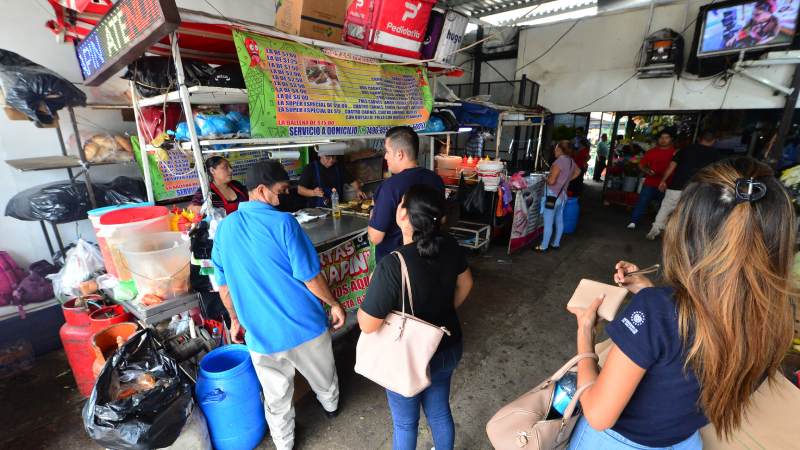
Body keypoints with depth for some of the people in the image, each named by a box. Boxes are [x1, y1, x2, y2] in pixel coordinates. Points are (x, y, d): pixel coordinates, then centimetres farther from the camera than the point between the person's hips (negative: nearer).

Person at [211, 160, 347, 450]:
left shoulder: (224, 228, -3)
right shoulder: (283, 222, -19)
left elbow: (224, 287, 5)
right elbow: (310, 276, -17)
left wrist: (235, 319, 20)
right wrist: (334, 304, -2)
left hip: (260, 333, 3)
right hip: (304, 324, -2)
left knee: (276, 399, 23)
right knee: (323, 377, 29)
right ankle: (330, 405, 56)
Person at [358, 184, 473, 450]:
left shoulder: (393, 265, -34)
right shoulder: (449, 246, -14)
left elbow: (368, 324, -25)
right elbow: (465, 284, 4)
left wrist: (363, 308, -5)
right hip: (449, 348, 6)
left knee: (405, 423, 24)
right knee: (440, 412, 30)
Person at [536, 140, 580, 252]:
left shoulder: (559, 161, -19)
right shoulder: (570, 161, 7)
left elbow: (551, 181, -23)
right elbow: (578, 172, 27)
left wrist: (546, 178, -2)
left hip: (553, 195, -9)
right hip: (562, 194, 9)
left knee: (548, 223, -1)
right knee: (559, 220, 16)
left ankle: (543, 246, 7)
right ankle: (556, 244, 28)